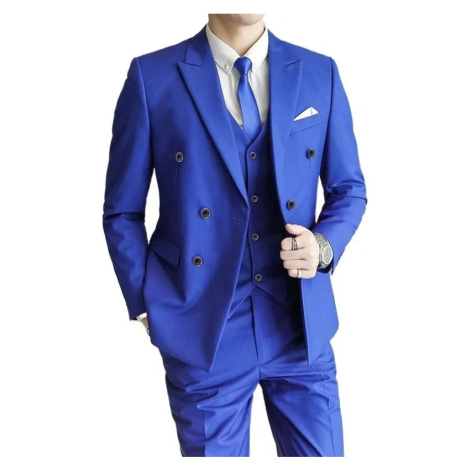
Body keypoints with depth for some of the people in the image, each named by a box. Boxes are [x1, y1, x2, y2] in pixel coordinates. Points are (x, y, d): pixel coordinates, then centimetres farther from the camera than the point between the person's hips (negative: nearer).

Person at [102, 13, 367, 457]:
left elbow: (349, 188, 10)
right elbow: (122, 212, 2)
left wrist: (325, 246, -9)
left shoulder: (319, 73, 3)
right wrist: (146, 305, -4)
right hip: (202, 330, -1)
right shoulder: (152, 76, -3)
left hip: (301, 323, 2)